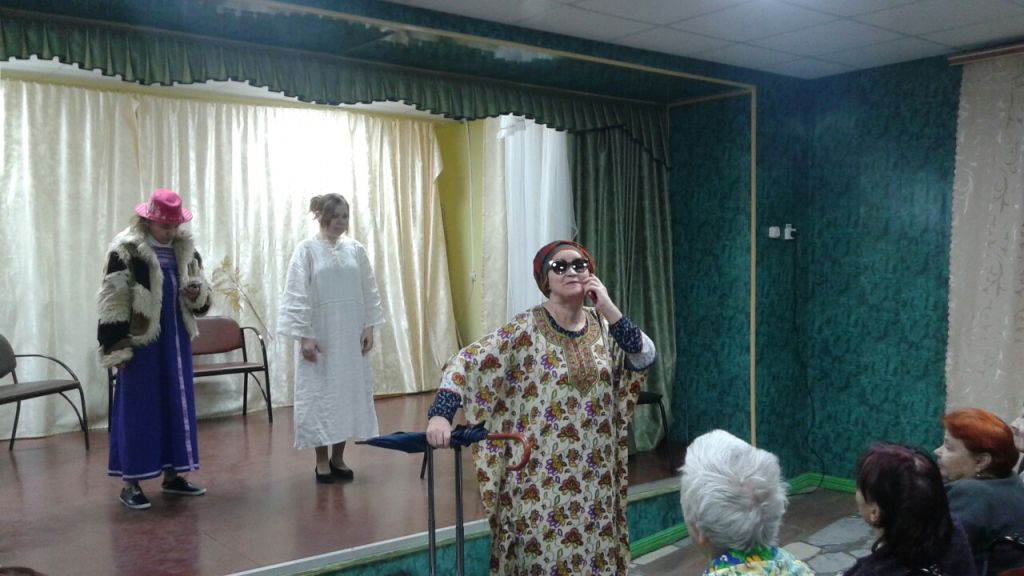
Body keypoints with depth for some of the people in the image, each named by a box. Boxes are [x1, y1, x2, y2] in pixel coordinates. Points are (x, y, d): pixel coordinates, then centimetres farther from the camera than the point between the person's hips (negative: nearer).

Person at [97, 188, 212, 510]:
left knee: (177, 405, 10)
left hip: (176, 339, 6)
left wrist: (198, 293, -7)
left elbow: (201, 298, 17)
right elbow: (112, 303, -12)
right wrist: (117, 348, -15)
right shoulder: (126, 251, -10)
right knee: (138, 409, 0)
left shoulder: (186, 250, 8)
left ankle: (172, 475, 22)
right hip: (141, 341, -6)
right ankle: (131, 483, 9)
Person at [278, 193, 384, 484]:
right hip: (319, 336, -4)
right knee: (320, 395, 2)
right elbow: (297, 296, -9)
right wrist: (304, 336, -13)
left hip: (351, 336, 4)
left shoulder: (355, 249, 4)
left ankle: (338, 457, 19)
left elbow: (369, 291, 7)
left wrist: (369, 327, 1)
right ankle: (322, 460, 13)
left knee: (350, 392, 7)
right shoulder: (306, 250, -6)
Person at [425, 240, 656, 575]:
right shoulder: (525, 329, -11)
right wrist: (440, 414, -30)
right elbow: (467, 362, -17)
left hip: (594, 473, 4)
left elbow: (646, 358, -7)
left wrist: (609, 309, -14)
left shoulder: (603, 326, 3)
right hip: (541, 474, -4)